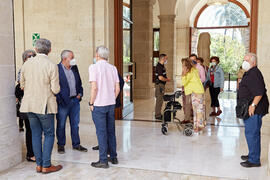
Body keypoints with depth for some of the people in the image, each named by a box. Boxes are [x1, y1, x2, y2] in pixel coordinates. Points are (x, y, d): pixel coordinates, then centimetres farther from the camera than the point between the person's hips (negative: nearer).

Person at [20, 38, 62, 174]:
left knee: (36, 134, 12)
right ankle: (46, 165, 9)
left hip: (29, 105, 5)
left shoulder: (26, 64, 2)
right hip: (45, 105, -5)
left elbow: (22, 85, 9)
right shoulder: (52, 66, -13)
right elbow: (55, 89, -14)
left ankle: (39, 164, 20)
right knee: (49, 134, 7)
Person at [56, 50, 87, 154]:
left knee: (75, 124, 13)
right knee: (61, 125, 7)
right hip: (63, 102, -6)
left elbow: (79, 82, 18)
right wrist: (59, 99, -14)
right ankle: (61, 145, 22)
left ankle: (76, 144, 25)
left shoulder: (74, 68, 9)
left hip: (75, 100, 6)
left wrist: (80, 93, 6)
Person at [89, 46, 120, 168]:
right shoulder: (113, 68, 6)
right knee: (111, 131, 15)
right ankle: (113, 157, 24)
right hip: (111, 104, 5)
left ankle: (103, 161, 9)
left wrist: (91, 103, -6)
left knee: (101, 132, 2)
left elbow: (94, 88, -16)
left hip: (99, 105, -5)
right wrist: (112, 99, 15)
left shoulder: (94, 67, -9)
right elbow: (117, 88, 5)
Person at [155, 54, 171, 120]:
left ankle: (158, 114, 23)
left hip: (162, 85, 10)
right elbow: (160, 78, -24)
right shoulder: (159, 66, -17)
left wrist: (166, 78, 13)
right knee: (159, 100, -6)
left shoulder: (162, 66, 15)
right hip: (160, 85, -10)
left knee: (160, 100, 15)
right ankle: (158, 115, -1)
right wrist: (167, 80, -9)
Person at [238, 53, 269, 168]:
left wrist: (253, 105, -26)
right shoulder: (249, 73, 18)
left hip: (254, 110, -11)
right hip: (250, 110, 11)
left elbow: (259, 92, -26)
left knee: (251, 133, -6)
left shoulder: (254, 73, -17)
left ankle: (254, 160, 2)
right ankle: (252, 155, 31)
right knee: (253, 133, 19)